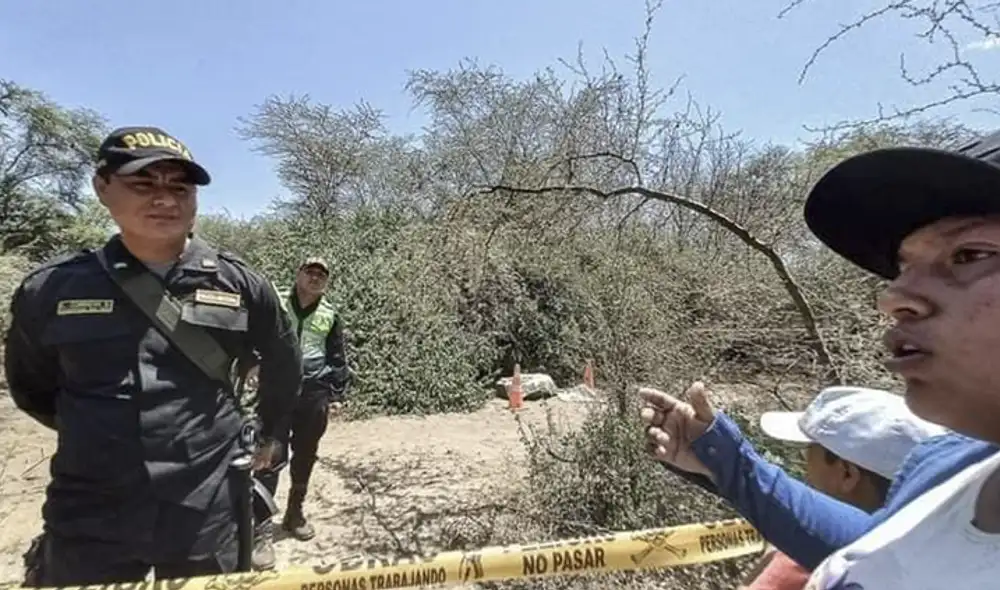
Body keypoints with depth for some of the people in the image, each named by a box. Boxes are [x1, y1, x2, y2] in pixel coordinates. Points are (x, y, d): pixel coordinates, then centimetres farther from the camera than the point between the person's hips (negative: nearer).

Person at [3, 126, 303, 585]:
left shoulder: (239, 285, -5)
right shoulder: (51, 289, -4)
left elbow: (283, 365, 11)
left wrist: (273, 432, 20)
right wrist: (93, 434, 14)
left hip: (208, 519, 0)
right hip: (87, 524, 0)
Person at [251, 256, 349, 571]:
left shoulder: (330, 315, 7)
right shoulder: (275, 302, 1)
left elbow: (338, 359, 12)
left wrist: (337, 394, 8)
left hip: (314, 395, 3)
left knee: (305, 457, 13)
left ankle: (294, 512, 33)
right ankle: (262, 529, 3)